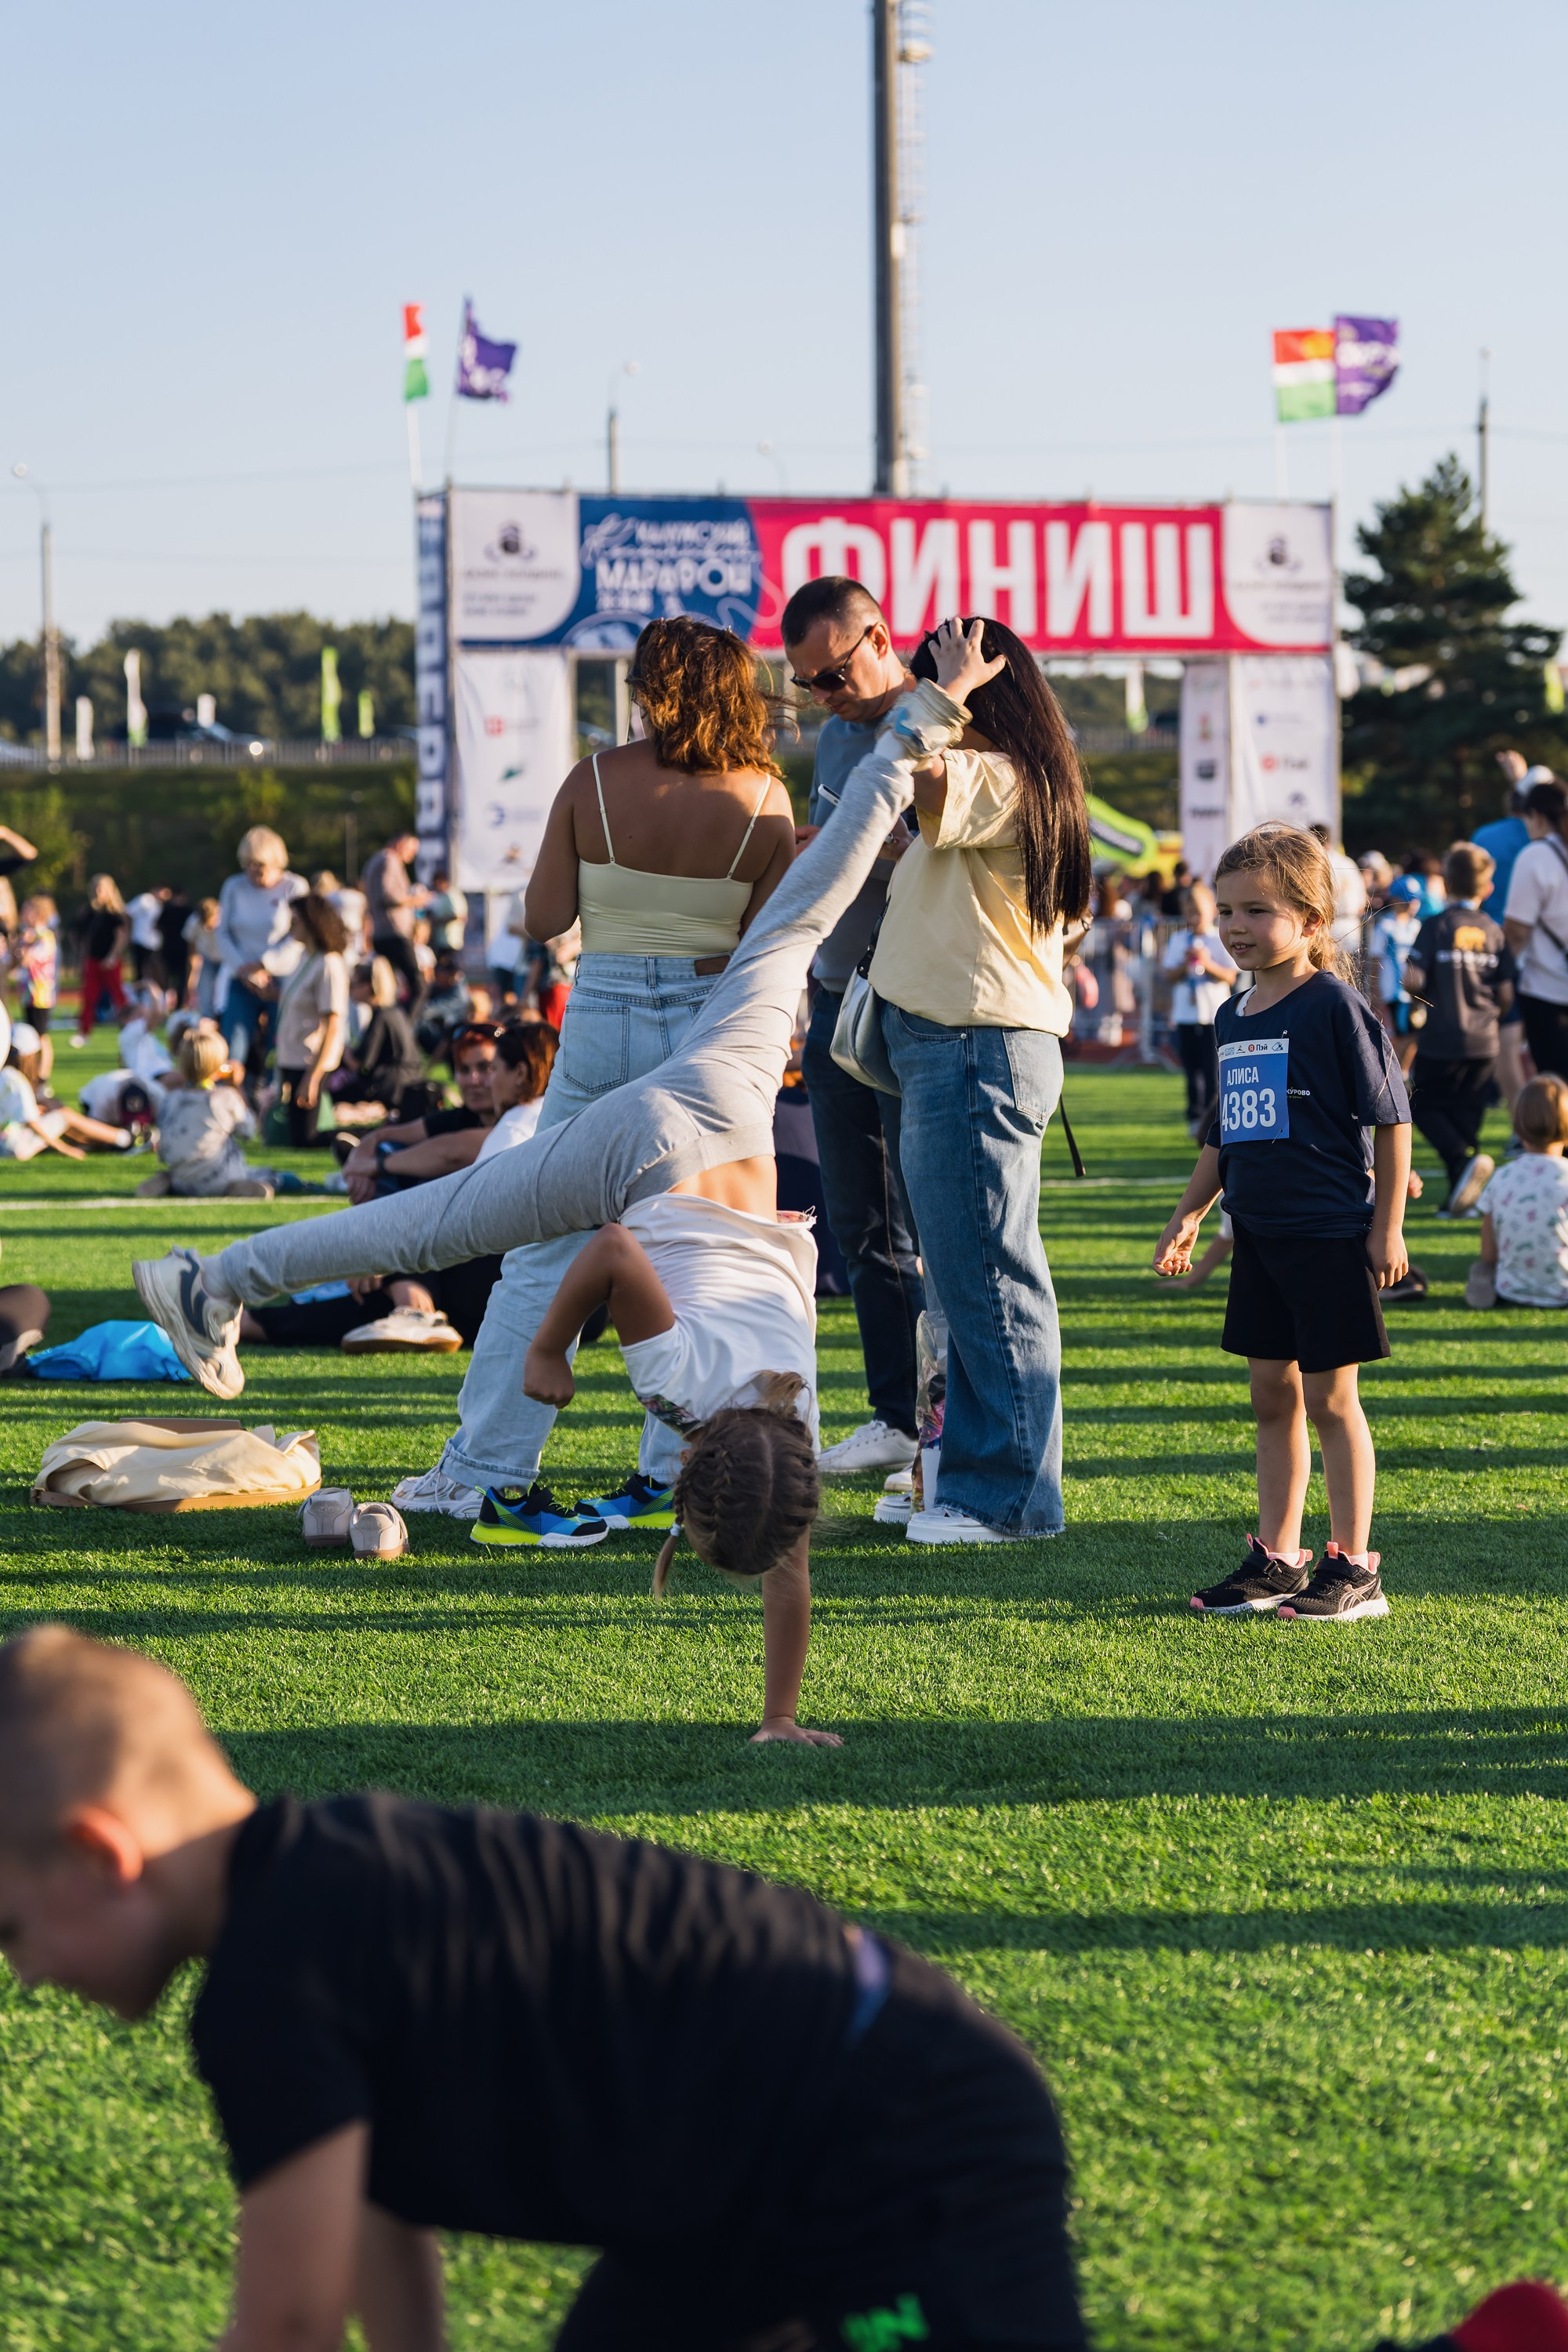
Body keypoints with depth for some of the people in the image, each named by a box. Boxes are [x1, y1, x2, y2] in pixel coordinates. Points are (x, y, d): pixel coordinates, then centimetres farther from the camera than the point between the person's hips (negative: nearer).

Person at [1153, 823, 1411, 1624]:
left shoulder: (1336, 1007, -11)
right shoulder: (1235, 1018, 11)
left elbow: (1391, 1120, -9)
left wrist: (1387, 1227, -11)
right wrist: (1188, 1215, 17)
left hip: (1330, 1235, -7)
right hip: (1259, 1234, 7)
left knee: (1329, 1398, -2)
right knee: (1272, 1396, 11)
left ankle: (1353, 1569, 5)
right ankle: (1276, 1558, 19)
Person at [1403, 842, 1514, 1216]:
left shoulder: (1435, 927, -8)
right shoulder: (1493, 932, 2)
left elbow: (1412, 979, -15)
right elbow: (1506, 994, 1)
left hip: (1441, 1041, -4)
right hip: (1484, 1042, 4)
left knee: (1425, 1105, 8)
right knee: (1467, 1113, 11)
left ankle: (1464, 1158, -18)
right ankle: (1460, 1197, 7)